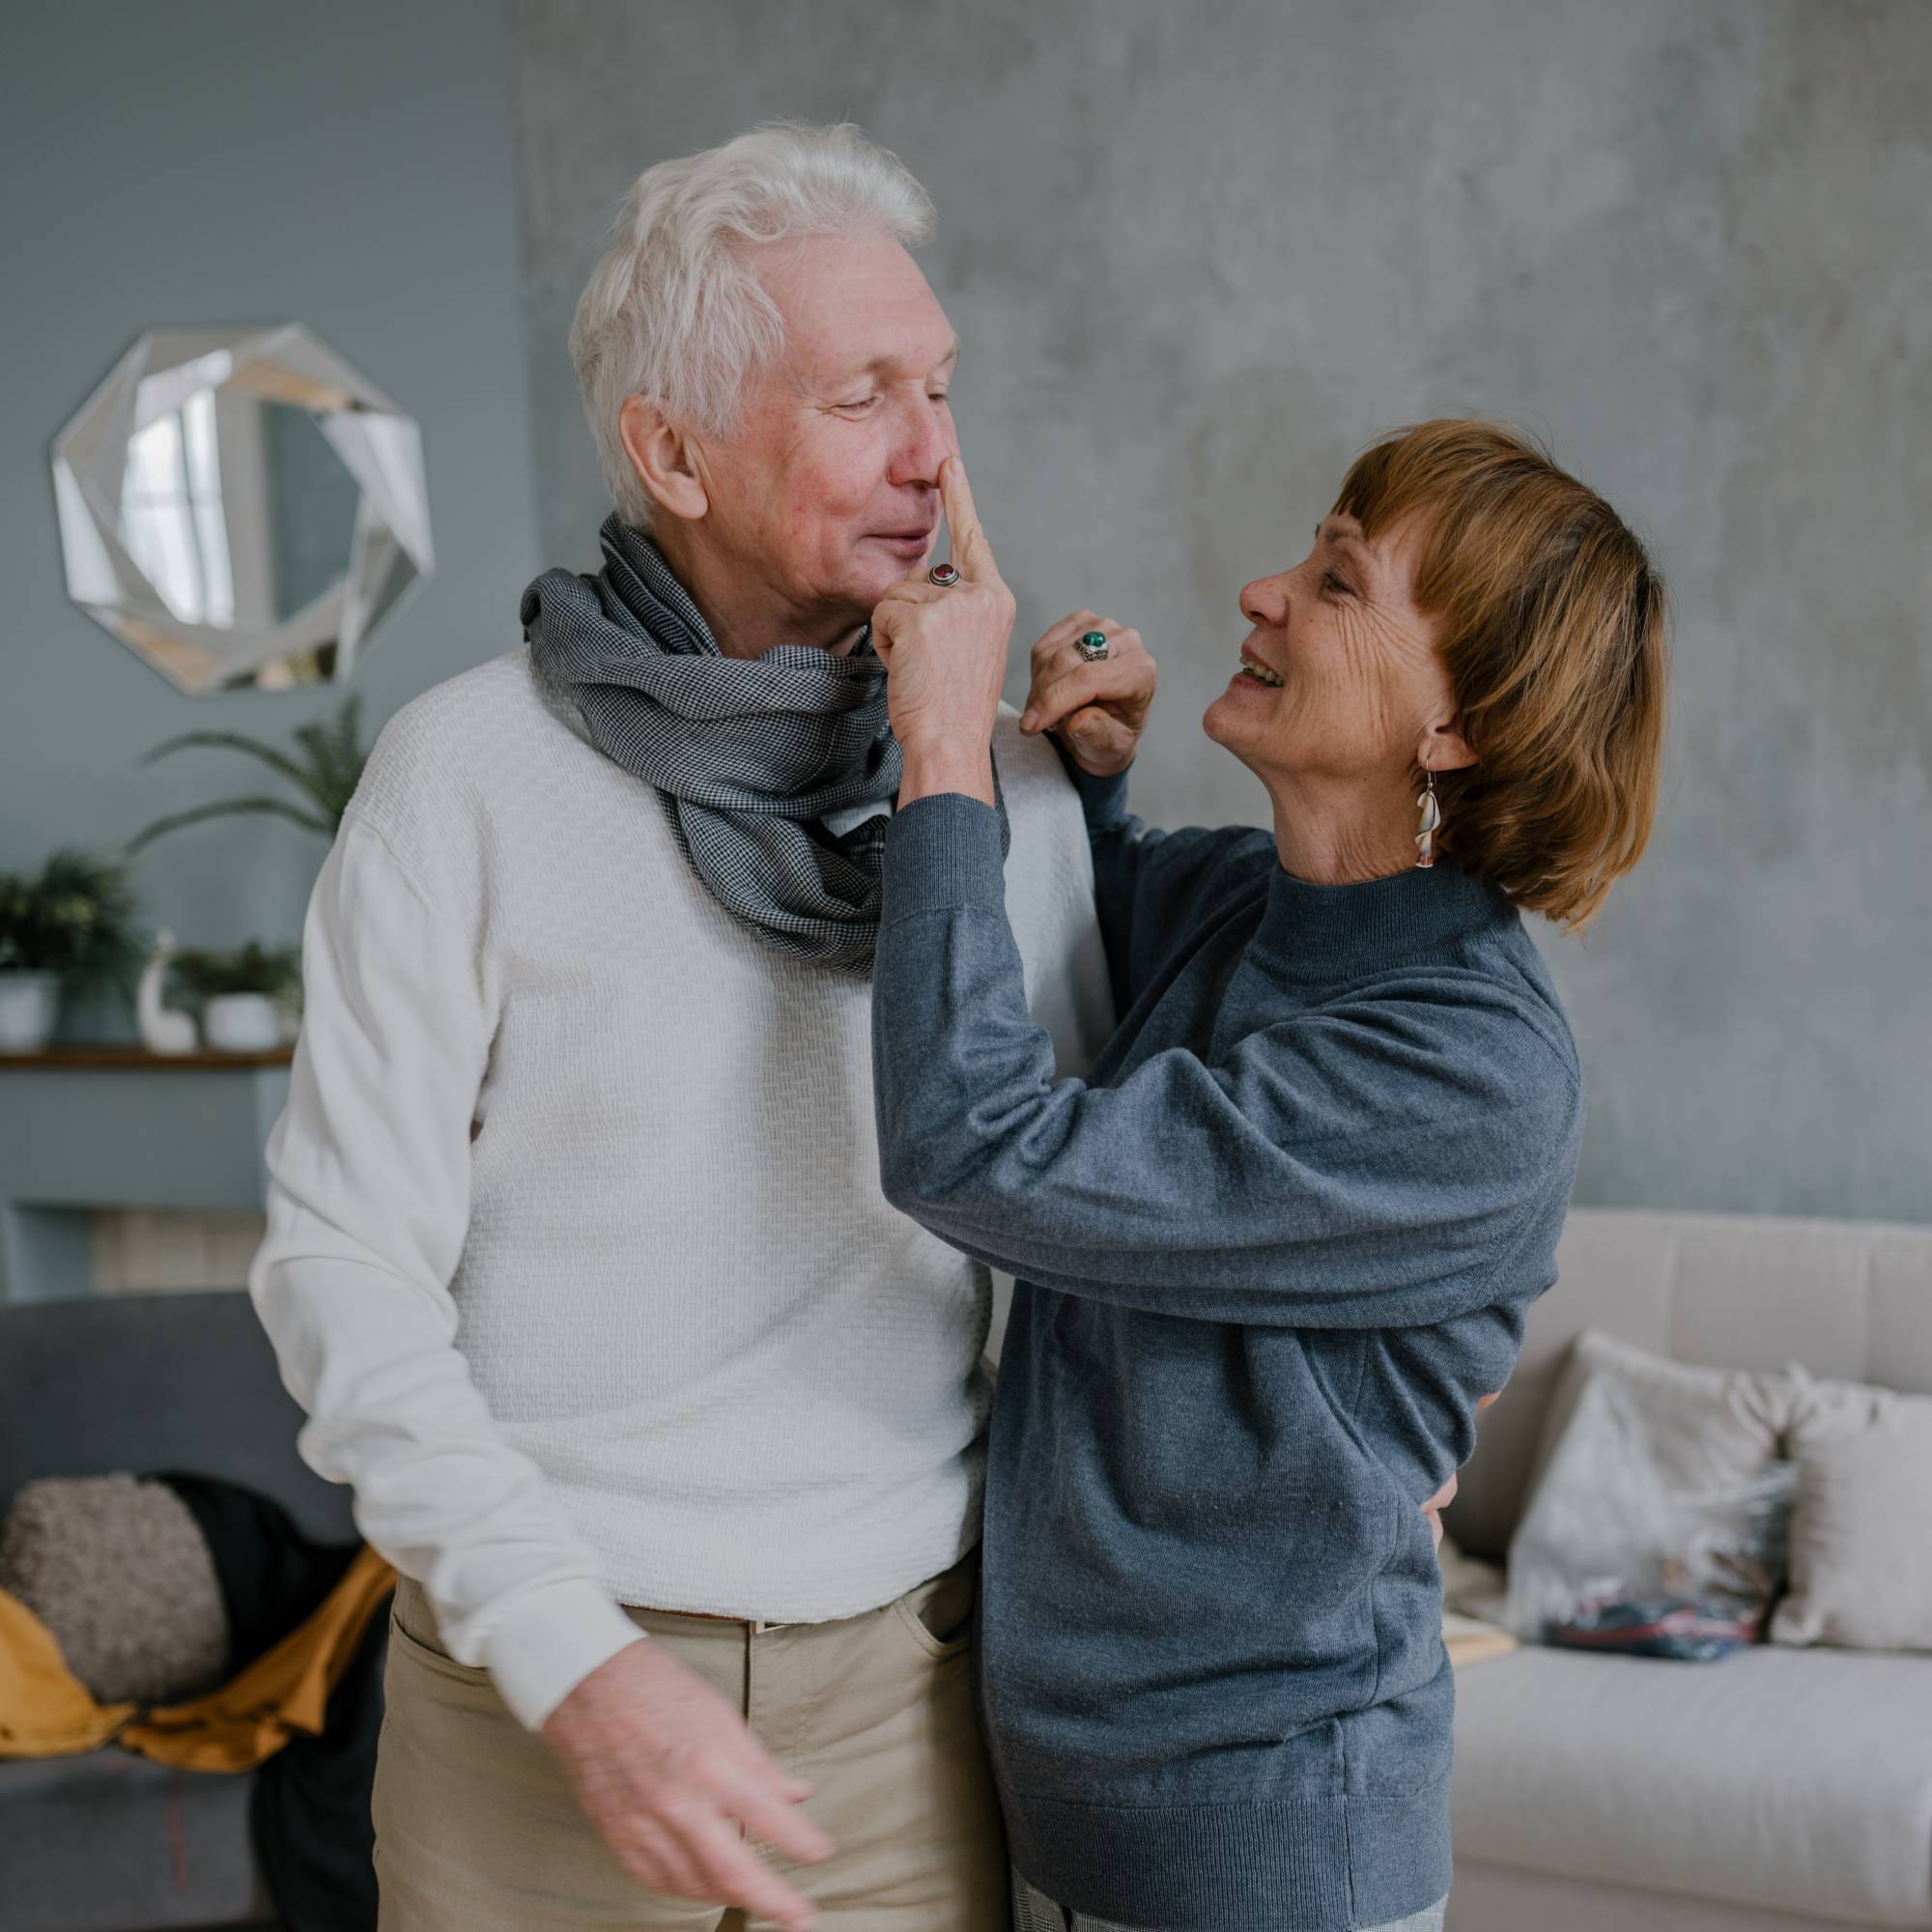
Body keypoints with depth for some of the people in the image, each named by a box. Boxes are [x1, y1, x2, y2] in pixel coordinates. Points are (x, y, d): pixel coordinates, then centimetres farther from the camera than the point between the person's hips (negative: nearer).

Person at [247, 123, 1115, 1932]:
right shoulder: (471, 772, -9)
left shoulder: (1009, 783, 2)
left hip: (905, 1694, 3)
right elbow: (345, 1260, -9)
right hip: (541, 1687, -2)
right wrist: (573, 1659, -16)